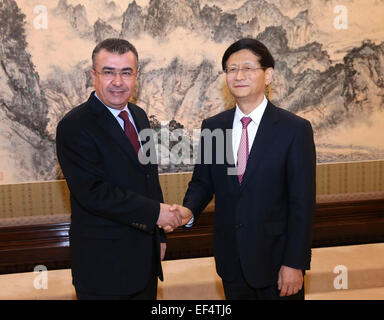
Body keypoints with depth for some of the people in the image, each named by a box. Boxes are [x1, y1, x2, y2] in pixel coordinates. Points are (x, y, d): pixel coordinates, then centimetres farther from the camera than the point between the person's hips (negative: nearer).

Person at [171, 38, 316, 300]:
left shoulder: (296, 129, -11)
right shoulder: (212, 127, 2)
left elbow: (303, 202, -11)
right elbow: (202, 182, 9)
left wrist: (294, 264, -13)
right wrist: (188, 210, -13)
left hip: (276, 259, -3)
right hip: (231, 259, 4)